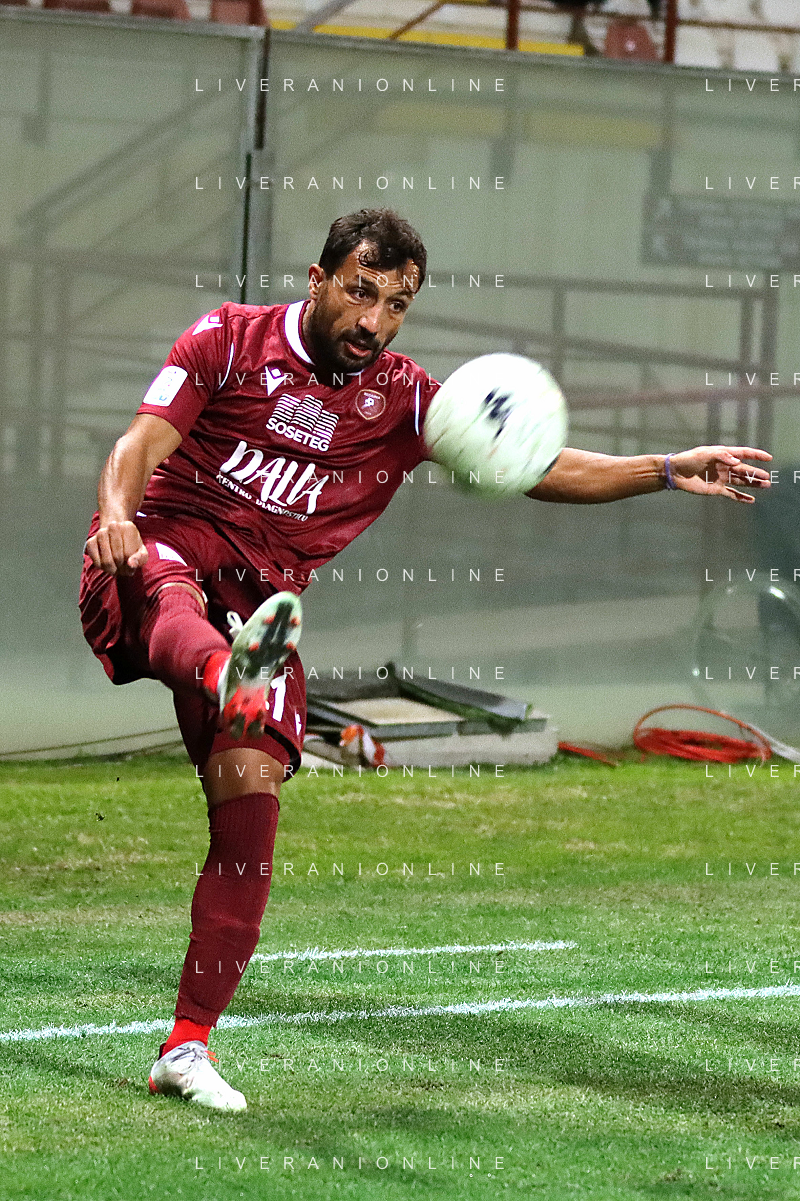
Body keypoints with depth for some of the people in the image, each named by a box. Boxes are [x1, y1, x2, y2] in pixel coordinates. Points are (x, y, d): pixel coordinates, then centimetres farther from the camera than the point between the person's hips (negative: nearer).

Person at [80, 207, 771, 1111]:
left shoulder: (402, 400, 9)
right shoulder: (229, 340, 2)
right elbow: (143, 442, -7)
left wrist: (666, 471, -7)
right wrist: (116, 507, -30)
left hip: (263, 596, 3)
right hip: (159, 556, -2)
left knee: (251, 797, -14)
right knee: (175, 594, -39)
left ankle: (187, 1046, -6)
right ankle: (229, 680, -78)